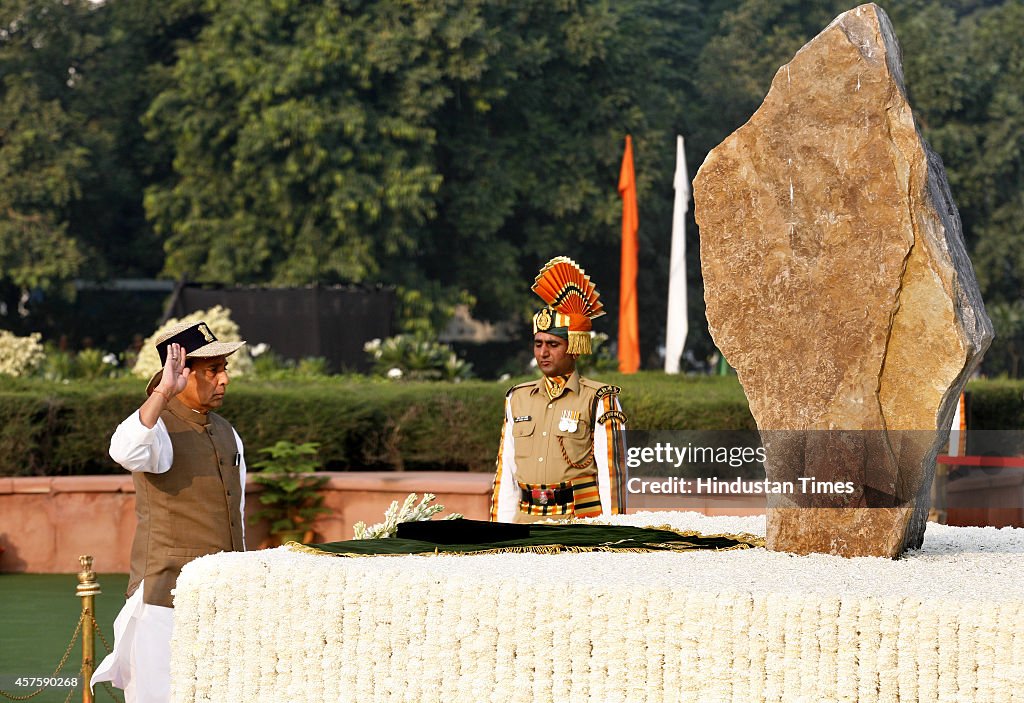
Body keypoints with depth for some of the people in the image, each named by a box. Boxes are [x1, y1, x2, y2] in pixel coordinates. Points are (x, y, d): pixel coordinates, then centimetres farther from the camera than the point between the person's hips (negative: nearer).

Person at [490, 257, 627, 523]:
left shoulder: (599, 400, 0)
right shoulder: (518, 399, 14)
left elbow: (611, 472, -3)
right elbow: (505, 472, 16)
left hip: (581, 520, -4)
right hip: (525, 521, 4)